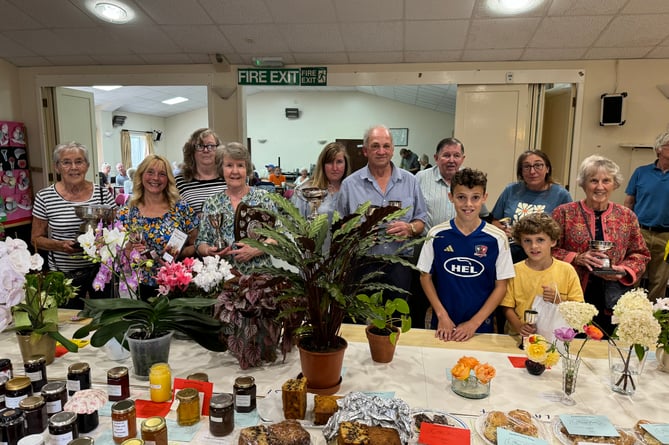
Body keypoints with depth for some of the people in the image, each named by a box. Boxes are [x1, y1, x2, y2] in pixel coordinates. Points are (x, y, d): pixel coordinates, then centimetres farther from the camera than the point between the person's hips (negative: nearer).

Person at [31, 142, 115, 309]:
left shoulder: (103, 193, -3)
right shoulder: (44, 197, -4)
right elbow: (36, 238, 2)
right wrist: (60, 245, -16)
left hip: (100, 269, 1)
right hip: (64, 274, -1)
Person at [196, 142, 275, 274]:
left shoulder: (262, 197, 4)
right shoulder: (211, 203, 10)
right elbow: (201, 243, 12)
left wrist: (255, 251, -13)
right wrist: (208, 251, -8)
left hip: (258, 272, -2)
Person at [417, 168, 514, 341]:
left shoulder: (497, 238, -8)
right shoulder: (436, 235, -6)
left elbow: (501, 286, -4)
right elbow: (425, 277, 1)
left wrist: (474, 323, -10)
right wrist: (442, 316, -7)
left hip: (481, 326, 0)